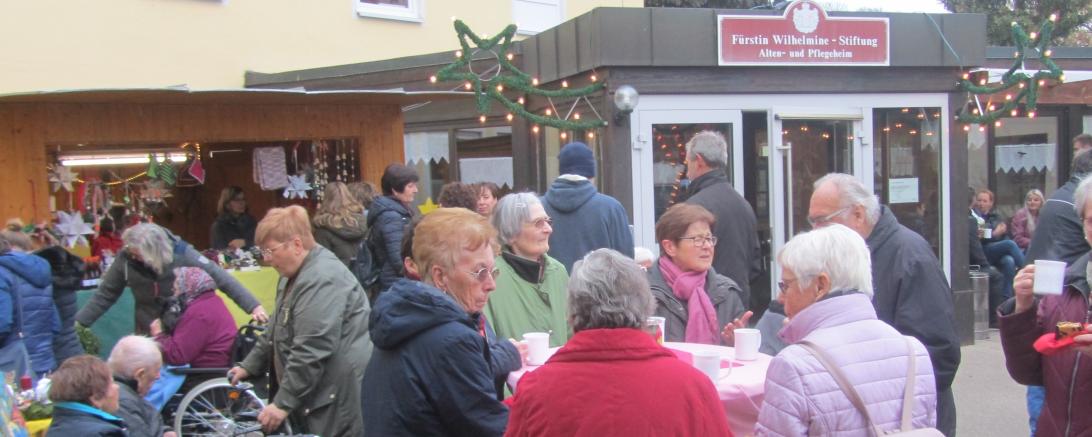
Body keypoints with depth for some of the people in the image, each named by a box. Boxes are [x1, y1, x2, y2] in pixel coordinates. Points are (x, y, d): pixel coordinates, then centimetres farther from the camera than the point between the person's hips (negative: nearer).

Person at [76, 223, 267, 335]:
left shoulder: (181, 253, -19)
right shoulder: (126, 259, -13)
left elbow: (219, 277, -18)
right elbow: (104, 295, -1)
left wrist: (253, 306, -22)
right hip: (148, 337, 2)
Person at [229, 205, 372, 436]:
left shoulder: (323, 279, -21)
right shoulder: (297, 275, 16)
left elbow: (312, 351, -26)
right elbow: (277, 330, 27)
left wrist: (283, 402, -21)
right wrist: (249, 366, 20)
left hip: (339, 398, -10)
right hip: (320, 394, 10)